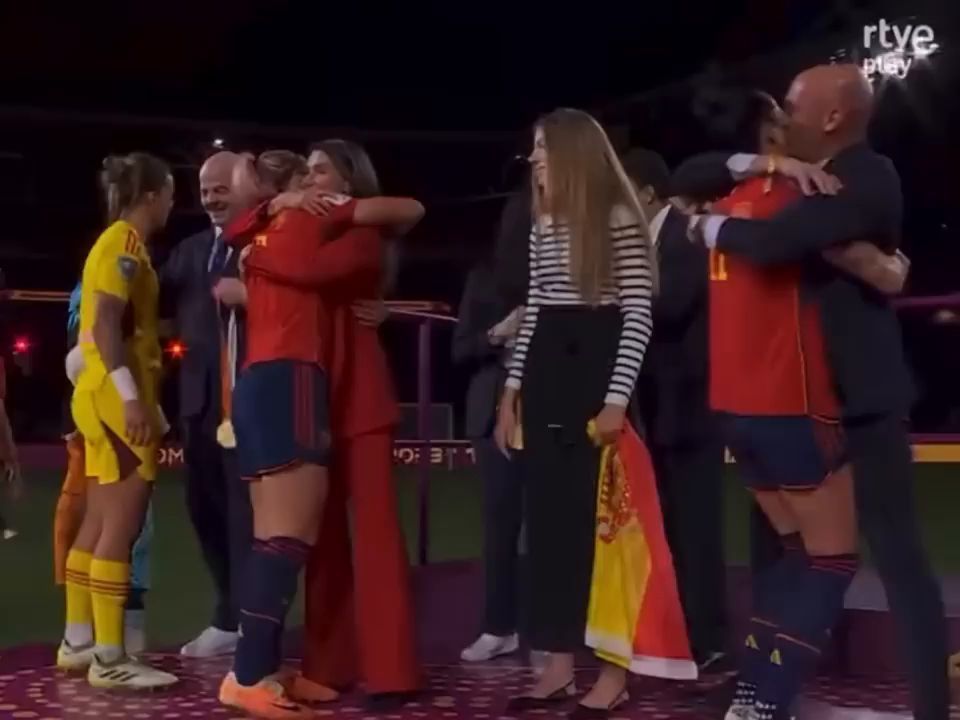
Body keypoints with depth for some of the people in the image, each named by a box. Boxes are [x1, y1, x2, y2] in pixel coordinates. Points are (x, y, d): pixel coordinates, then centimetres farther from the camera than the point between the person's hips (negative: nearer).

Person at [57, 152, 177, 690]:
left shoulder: (119, 241, 19)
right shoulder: (124, 242, -10)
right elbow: (106, 321, -20)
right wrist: (131, 396, -26)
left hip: (107, 396, 10)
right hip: (117, 397, -10)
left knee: (99, 524, 12)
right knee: (121, 528, -10)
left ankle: (78, 643, 18)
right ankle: (109, 659, -10)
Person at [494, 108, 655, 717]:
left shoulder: (620, 220, -7)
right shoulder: (544, 226, 16)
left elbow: (639, 316, -12)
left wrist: (616, 398, -19)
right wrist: (512, 391, 14)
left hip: (597, 376, -7)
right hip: (549, 380, 7)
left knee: (603, 518, -4)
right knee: (549, 521, 6)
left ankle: (615, 670, 4)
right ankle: (560, 665, 13)